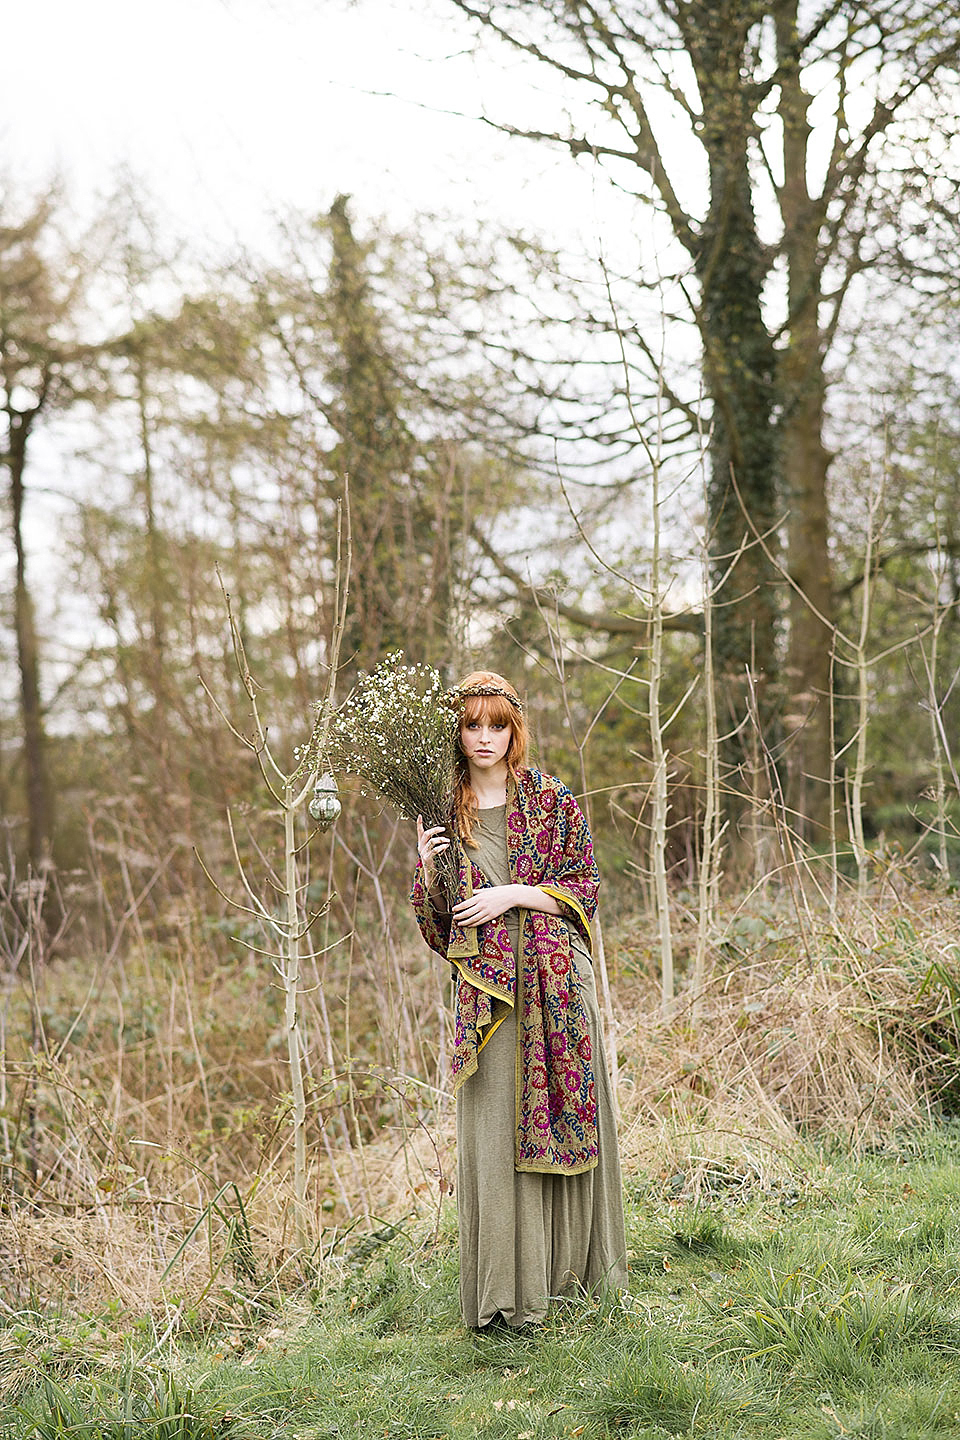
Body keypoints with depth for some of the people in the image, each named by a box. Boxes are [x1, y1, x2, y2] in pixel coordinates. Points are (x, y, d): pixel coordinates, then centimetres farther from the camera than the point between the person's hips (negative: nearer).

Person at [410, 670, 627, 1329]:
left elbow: (584, 888, 1)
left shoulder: (552, 800, 3)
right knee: (493, 1127, -4)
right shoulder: (442, 810, 8)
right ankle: (506, 1287, 1)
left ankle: (571, 1266, 21)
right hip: (487, 985, 1)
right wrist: (428, 870, -10)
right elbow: (437, 922, 9)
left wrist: (513, 894, -11)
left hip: (556, 978, 0)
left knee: (564, 1109, 5)